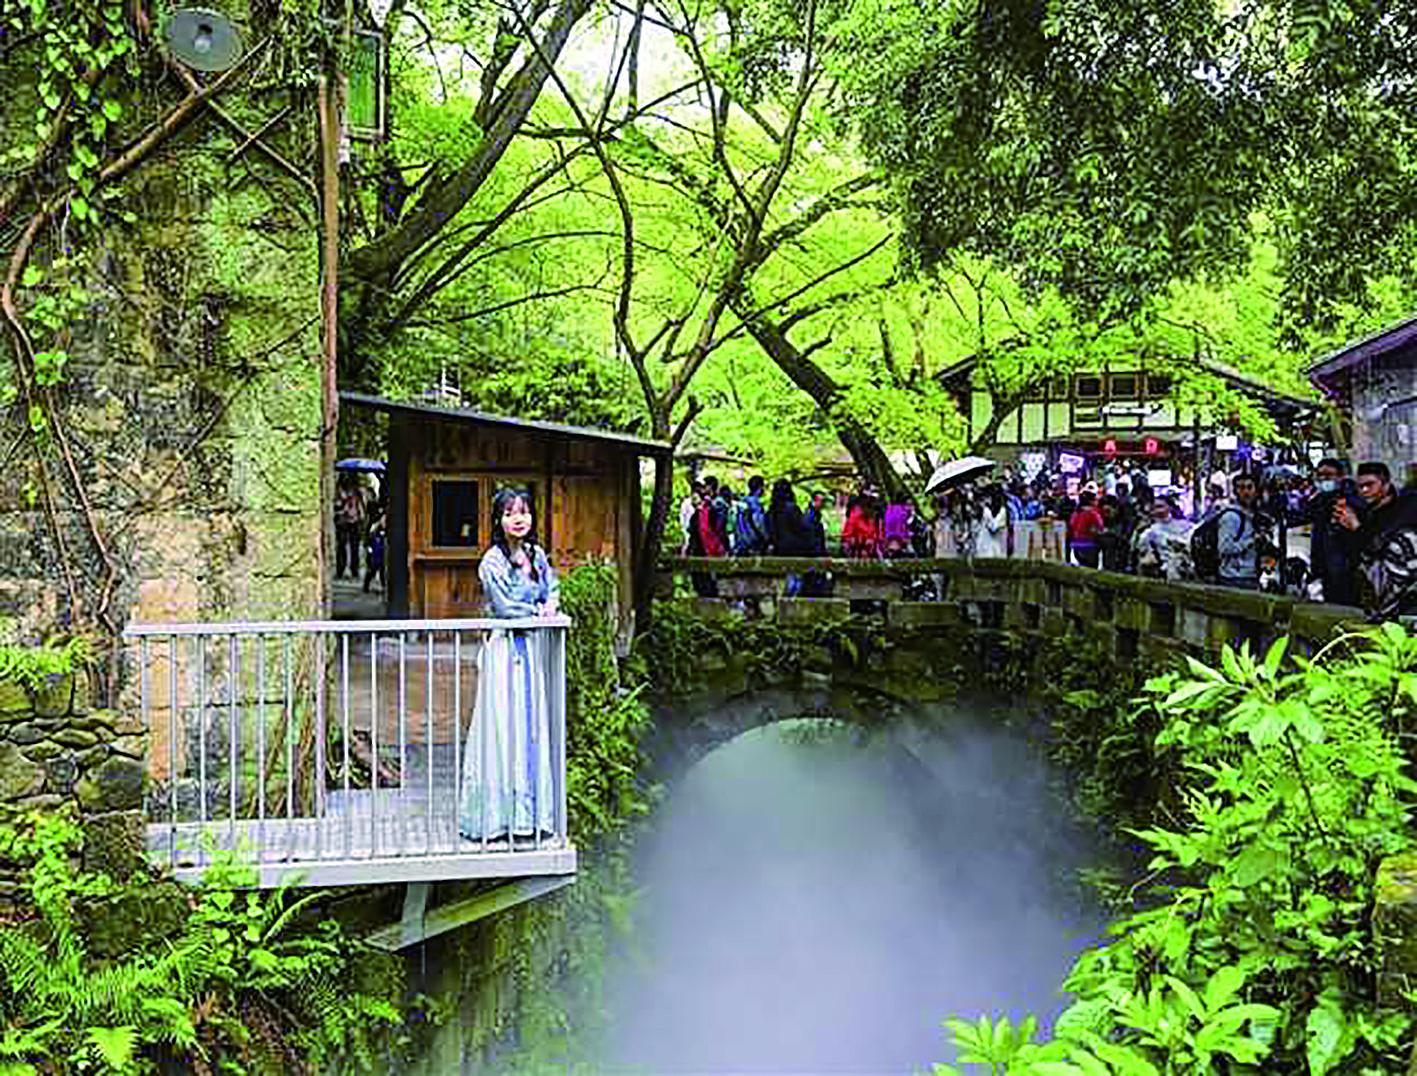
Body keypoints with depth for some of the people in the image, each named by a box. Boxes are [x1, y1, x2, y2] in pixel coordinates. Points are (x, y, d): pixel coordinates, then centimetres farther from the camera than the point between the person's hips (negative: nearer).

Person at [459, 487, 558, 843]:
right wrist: (538, 611, -1)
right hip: (505, 649, -6)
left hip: (533, 647, 6)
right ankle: (498, 816, 3)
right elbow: (505, 607, -14)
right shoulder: (493, 561, -12)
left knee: (534, 728, 8)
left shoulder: (537, 554, 7)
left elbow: (552, 587, 20)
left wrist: (550, 607, -1)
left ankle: (530, 811, 17)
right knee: (504, 731, -4)